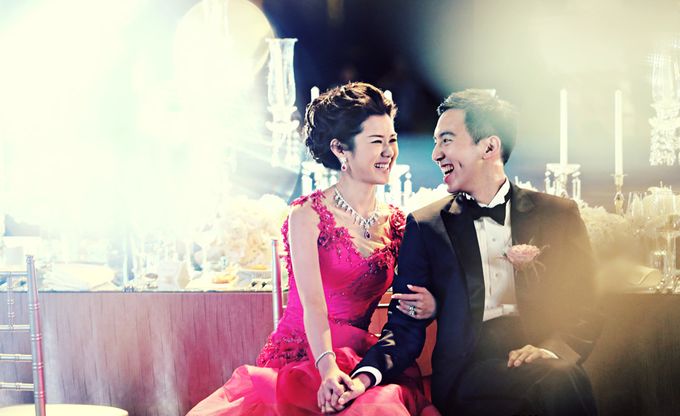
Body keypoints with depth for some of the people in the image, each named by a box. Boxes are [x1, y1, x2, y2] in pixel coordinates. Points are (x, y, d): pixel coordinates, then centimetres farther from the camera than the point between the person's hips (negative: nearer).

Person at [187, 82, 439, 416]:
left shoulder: (395, 221, 10)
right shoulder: (308, 215, -6)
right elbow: (312, 301, -17)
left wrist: (429, 305, -12)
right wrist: (327, 367, -34)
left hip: (360, 359, 3)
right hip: (301, 358, -3)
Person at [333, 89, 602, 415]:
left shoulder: (557, 214, 13)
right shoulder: (425, 226, 12)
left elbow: (583, 312, 8)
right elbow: (405, 324, 7)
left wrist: (552, 348, -15)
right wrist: (366, 376, -13)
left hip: (540, 359, 1)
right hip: (466, 371, -1)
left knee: (564, 375, -36)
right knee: (554, 382, -33)